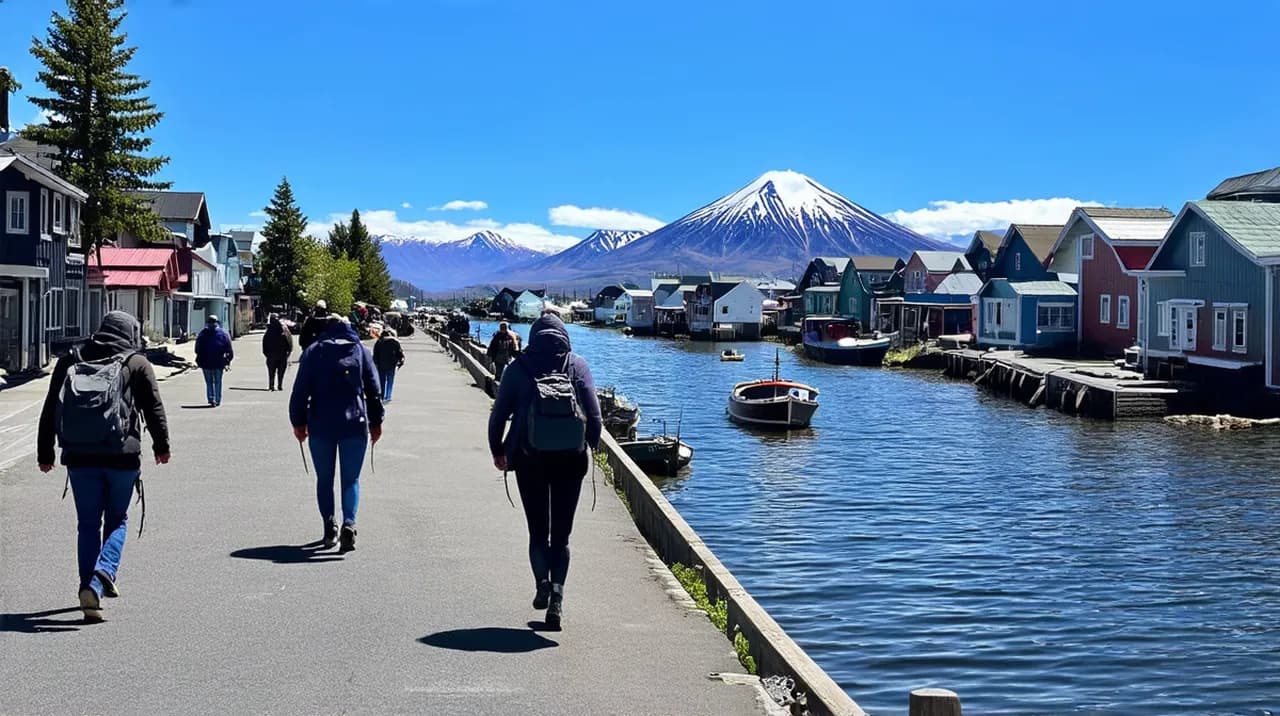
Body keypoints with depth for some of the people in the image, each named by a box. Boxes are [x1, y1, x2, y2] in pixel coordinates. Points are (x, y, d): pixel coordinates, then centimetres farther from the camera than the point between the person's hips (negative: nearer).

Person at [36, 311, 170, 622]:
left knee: (88, 524, 11)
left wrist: (45, 453, 17)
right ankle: (101, 578, -11)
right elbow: (154, 409, 3)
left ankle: (90, 591, 9)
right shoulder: (136, 364, 2)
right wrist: (161, 445, 16)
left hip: (79, 457, 2)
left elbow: (49, 412, 12)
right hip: (122, 456, -2)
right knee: (116, 521, 11)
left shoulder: (70, 363, 11)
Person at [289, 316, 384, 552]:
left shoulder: (313, 352, 4)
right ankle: (349, 523, -19)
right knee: (351, 479, 2)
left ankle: (329, 526, 8)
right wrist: (375, 422, 10)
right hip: (354, 425, 0)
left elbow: (300, 390, 0)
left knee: (324, 478, 13)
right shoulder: (361, 350, 5)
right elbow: (374, 390, 3)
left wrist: (298, 422, 8)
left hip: (321, 426, 0)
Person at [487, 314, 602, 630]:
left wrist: (497, 451, 17)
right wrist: (592, 447, 11)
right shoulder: (578, 365, 3)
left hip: (529, 458, 0)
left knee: (537, 530, 12)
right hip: (570, 458, 0)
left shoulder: (518, 368, 3)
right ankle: (557, 588, -12)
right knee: (561, 533, 8)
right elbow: (594, 414, -2)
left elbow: (499, 414, 4)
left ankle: (542, 580, -13)